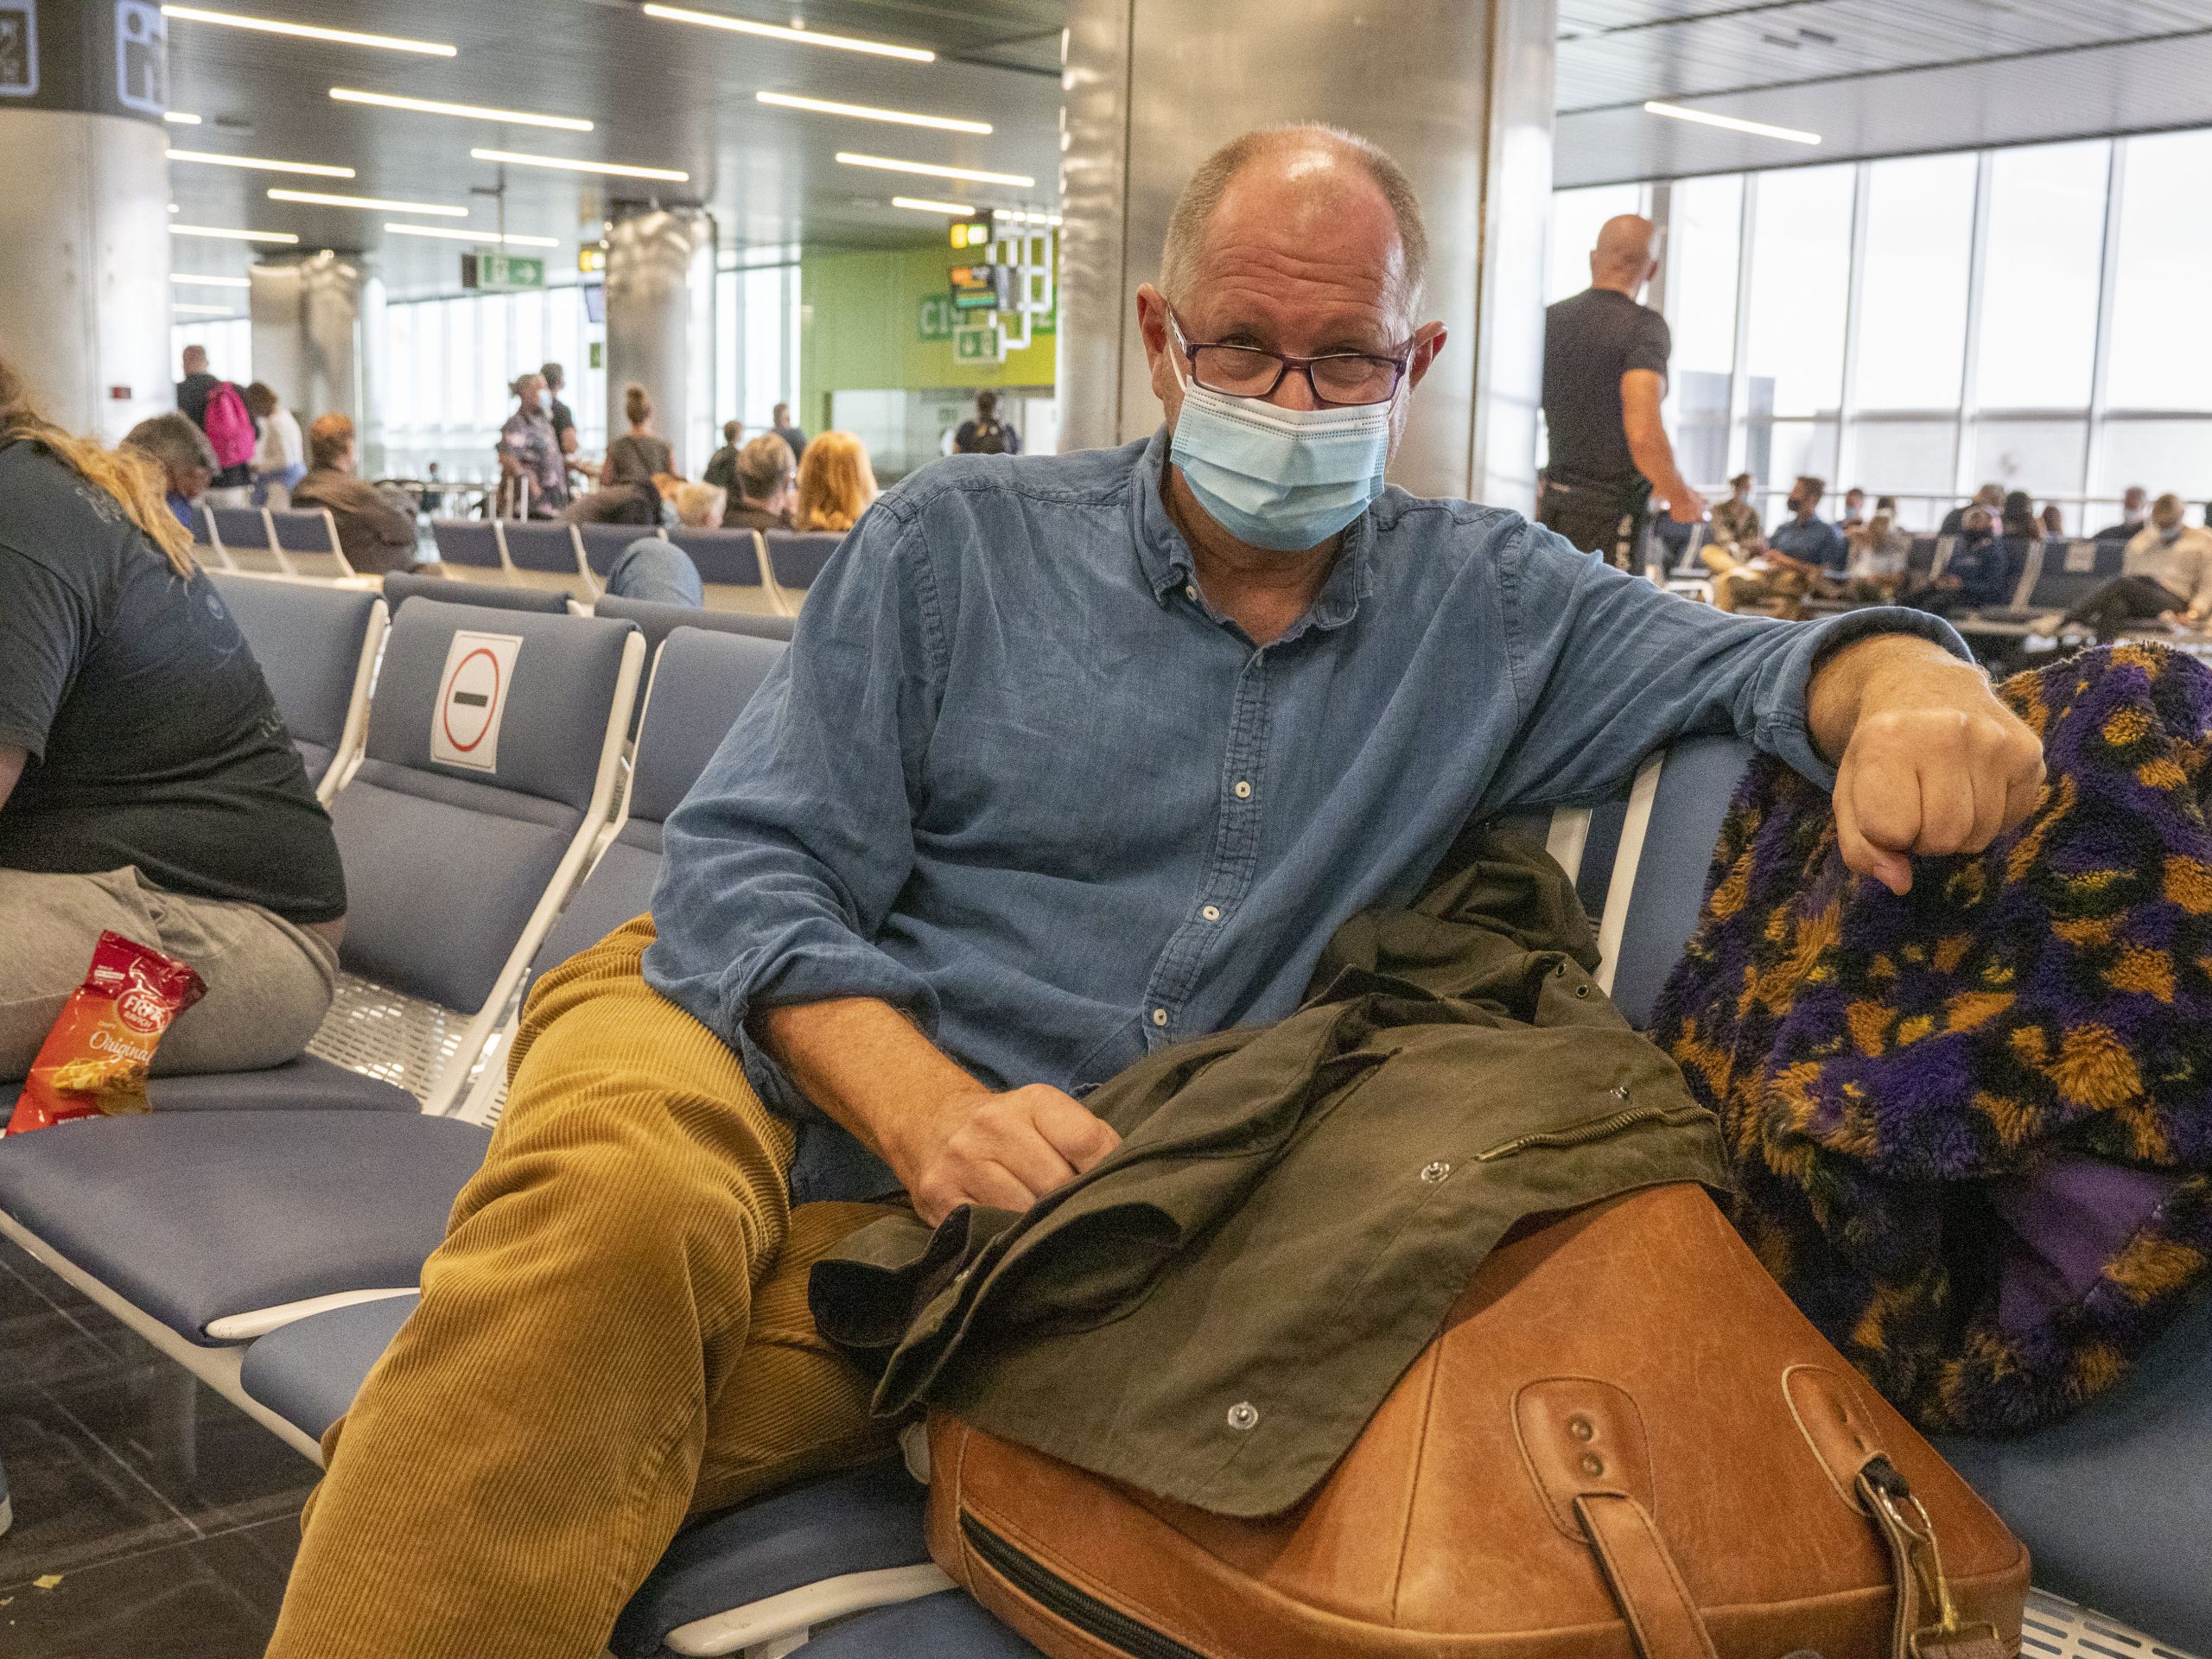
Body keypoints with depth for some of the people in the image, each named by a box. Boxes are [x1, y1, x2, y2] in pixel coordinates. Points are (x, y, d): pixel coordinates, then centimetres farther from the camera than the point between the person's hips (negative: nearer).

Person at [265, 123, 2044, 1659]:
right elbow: (749, 864, -2)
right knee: (615, 1200, -37)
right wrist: (929, 1112, -21)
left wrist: (1906, 687, -21)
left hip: (1071, 1228, 1)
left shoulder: (1482, 605, 10)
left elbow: (1754, 663, 6)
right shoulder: (960, 542, 4)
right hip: (763, 1056, 0)